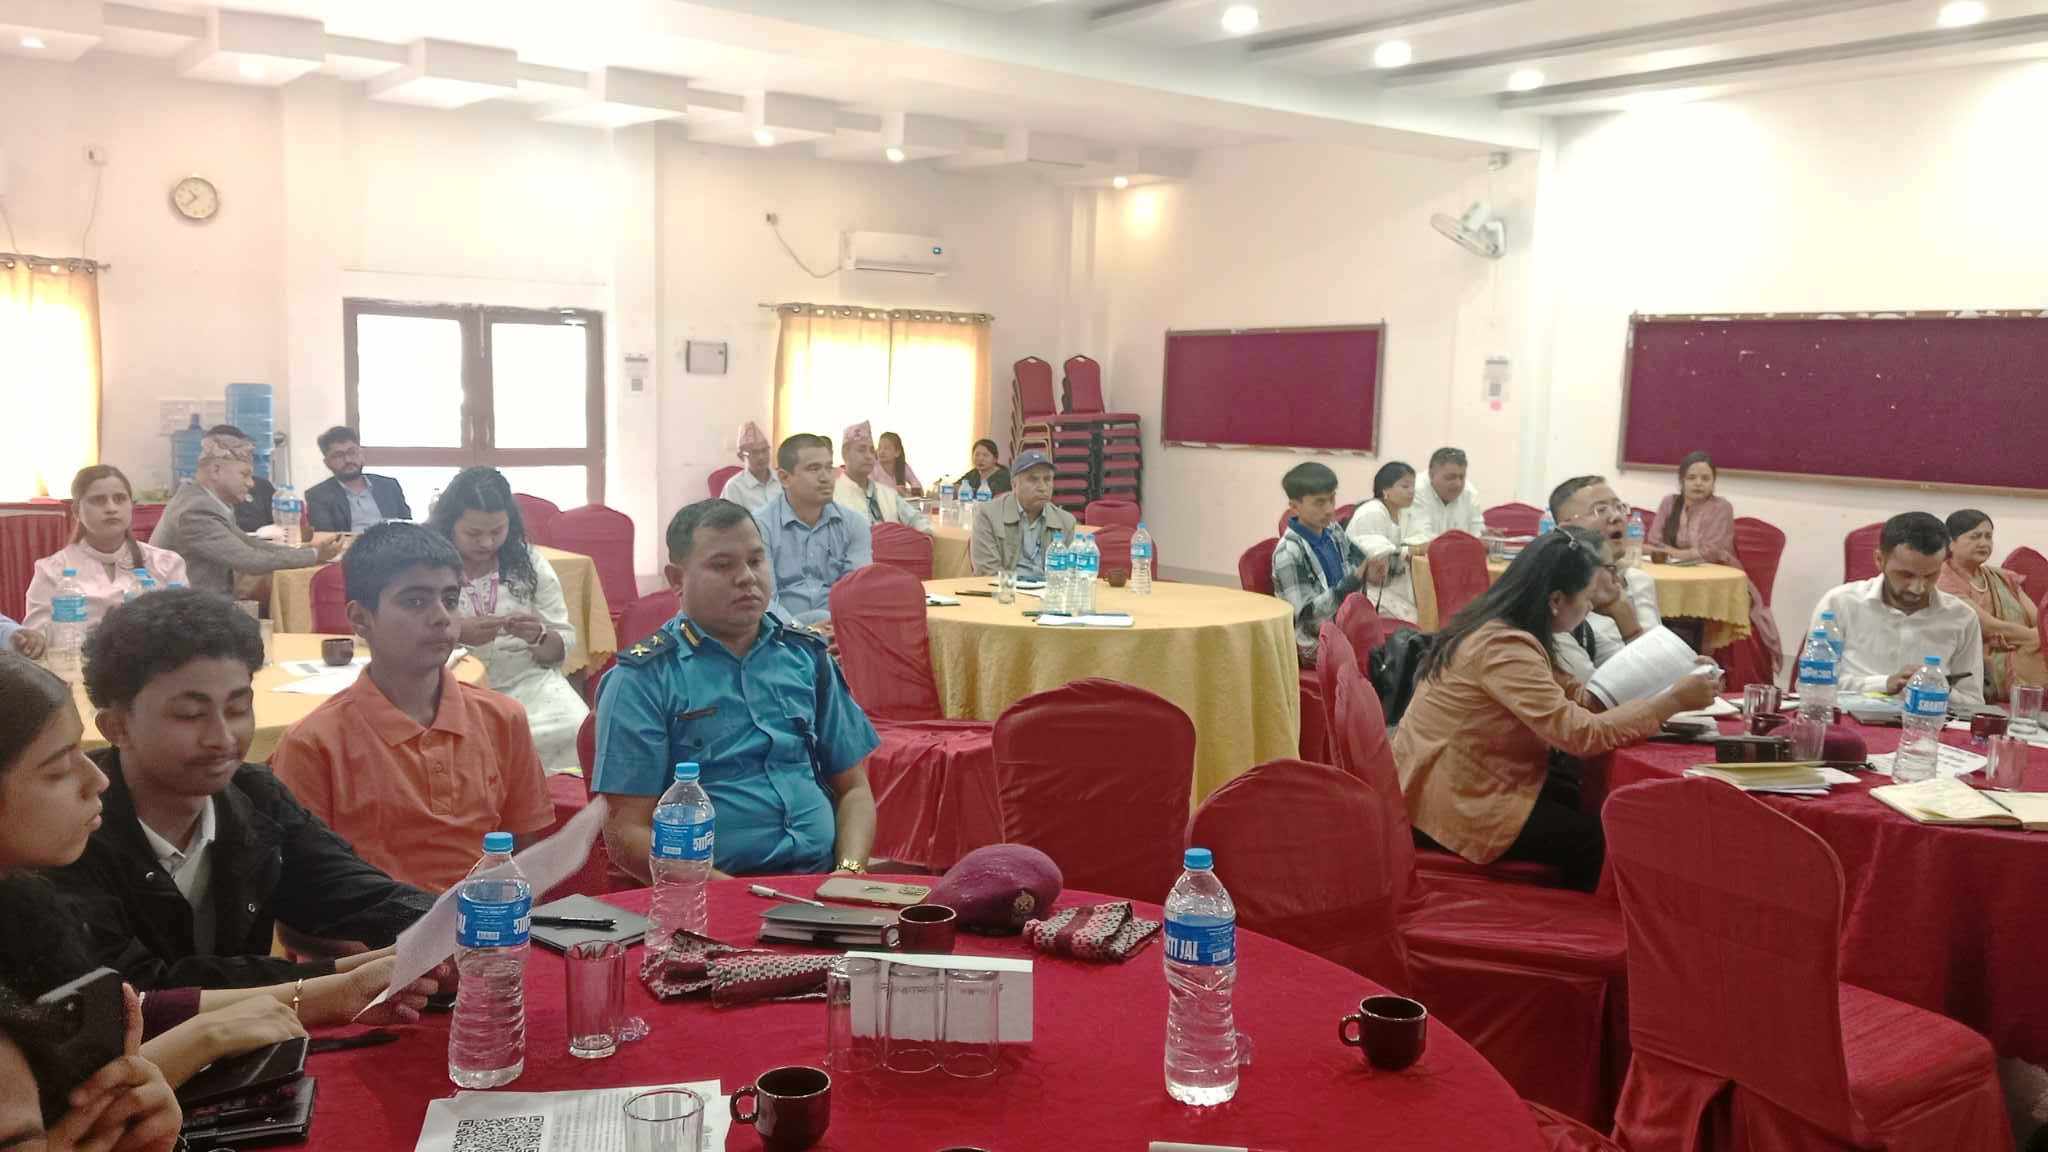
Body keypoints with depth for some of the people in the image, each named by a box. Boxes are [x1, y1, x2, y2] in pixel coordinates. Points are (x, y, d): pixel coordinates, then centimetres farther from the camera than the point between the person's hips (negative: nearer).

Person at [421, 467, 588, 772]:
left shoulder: (529, 562, 7)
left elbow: (563, 646, 8)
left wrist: (539, 636, -15)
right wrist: (455, 633, -22)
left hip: (528, 681, 2)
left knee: (572, 732, -25)